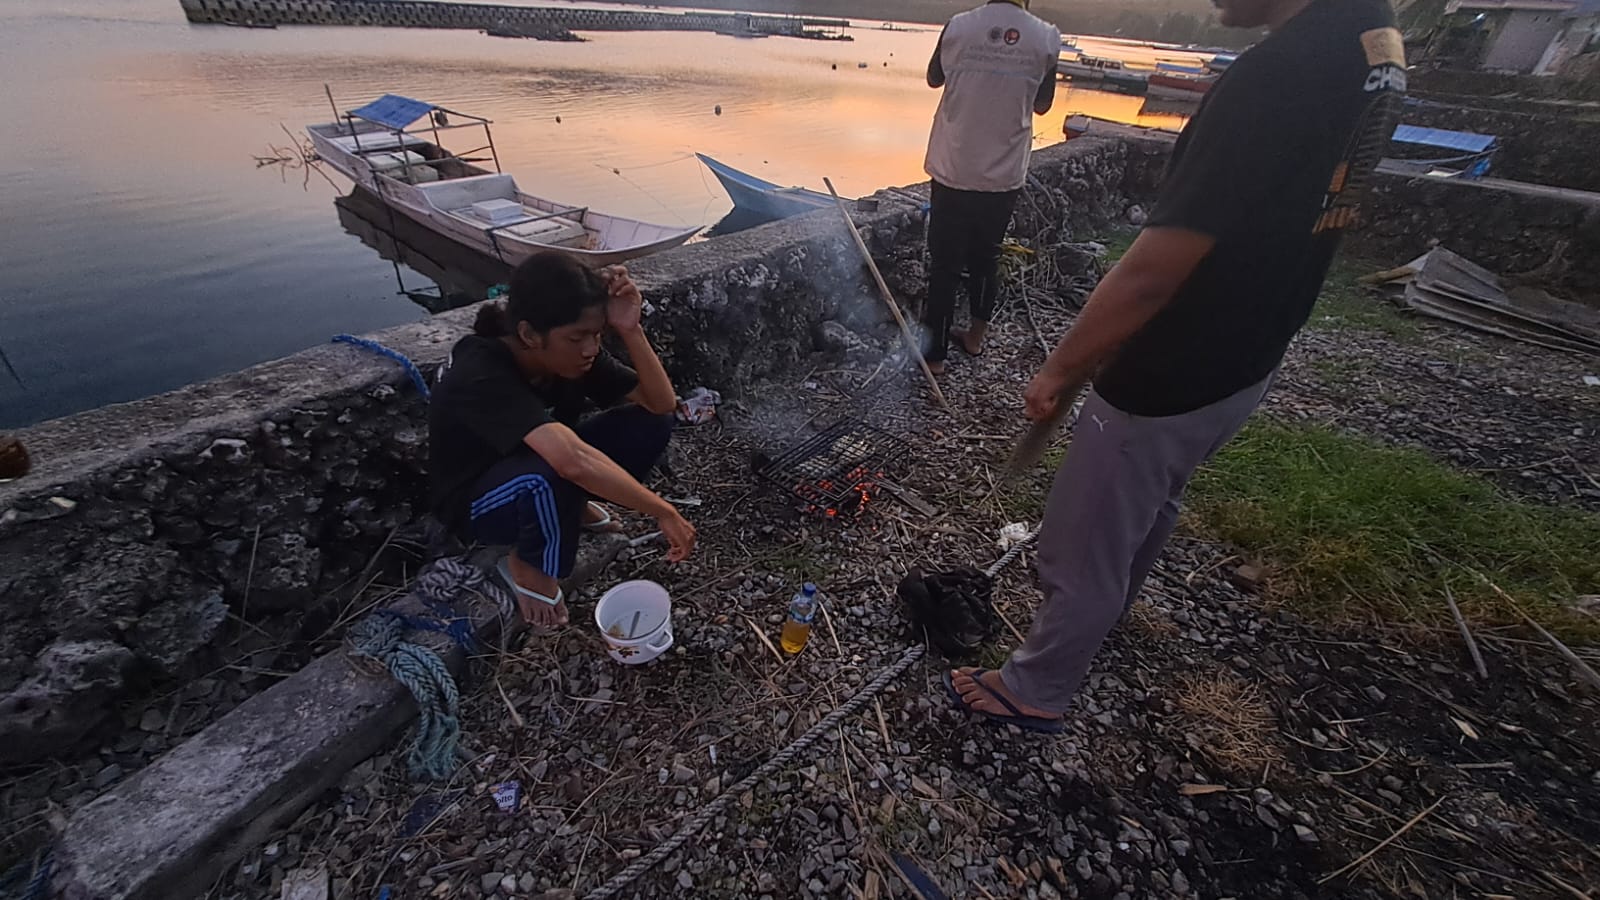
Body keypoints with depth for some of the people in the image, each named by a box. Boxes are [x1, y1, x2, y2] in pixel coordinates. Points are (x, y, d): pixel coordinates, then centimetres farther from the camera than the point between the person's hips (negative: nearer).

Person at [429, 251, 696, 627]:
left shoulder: (572, 354, -17)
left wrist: (630, 330, -33)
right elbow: (573, 461, -51)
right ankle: (528, 565, -9)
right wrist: (663, 513, -44)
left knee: (650, 423, -14)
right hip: (476, 502, -6)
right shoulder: (481, 376, -37)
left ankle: (571, 506, 7)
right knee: (550, 474, -41)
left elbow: (662, 404, -19)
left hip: (545, 460, 6)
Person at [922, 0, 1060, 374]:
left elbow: (934, 79, 12)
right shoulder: (1046, 38, -3)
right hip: (1004, 175, 2)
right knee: (985, 257, 18)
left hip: (954, 171, -1)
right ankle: (976, 335, 31)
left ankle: (934, 352, 9)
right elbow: (1041, 105, 8)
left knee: (944, 263, 5)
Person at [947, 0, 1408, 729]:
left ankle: (1034, 692, 31)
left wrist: (1057, 373, -15)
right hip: (1242, 363, 10)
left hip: (1168, 382, -10)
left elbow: (1150, 275, -29)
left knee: (1081, 550, 8)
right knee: (1149, 509, 30)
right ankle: (1104, 614, 56)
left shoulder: (1278, 73, -29)